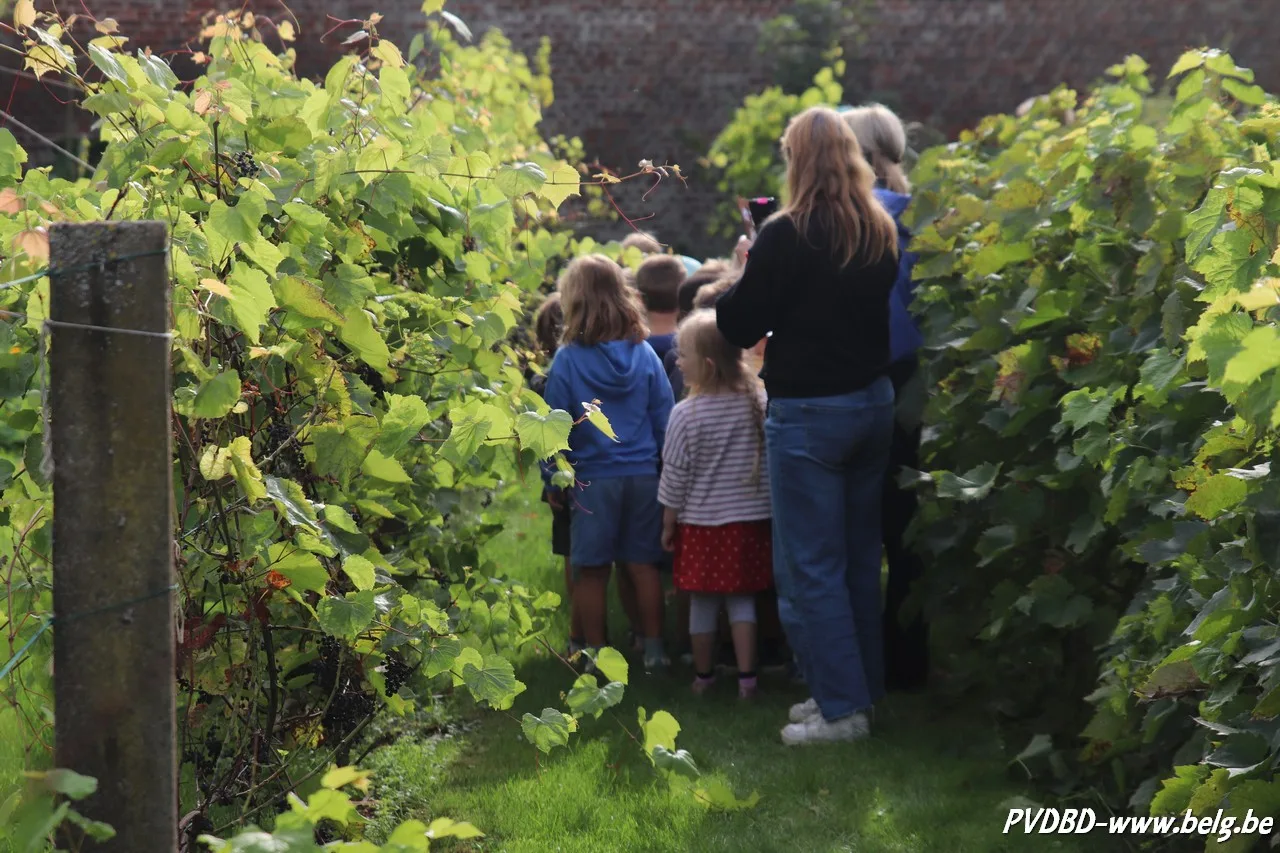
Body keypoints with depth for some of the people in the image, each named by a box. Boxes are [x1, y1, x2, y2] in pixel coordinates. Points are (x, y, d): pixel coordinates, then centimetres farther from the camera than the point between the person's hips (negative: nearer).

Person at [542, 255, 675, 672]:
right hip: (644, 476, 3)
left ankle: (595, 653, 11)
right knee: (644, 564, 10)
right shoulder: (644, 354, -1)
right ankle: (654, 649, 12)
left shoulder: (567, 359, -9)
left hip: (592, 478, -3)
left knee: (591, 571, 6)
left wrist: (553, 479, 4)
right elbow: (664, 418, 4)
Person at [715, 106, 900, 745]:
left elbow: (739, 326, -11)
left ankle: (842, 707, 1)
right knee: (859, 557, 17)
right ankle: (861, 686, 25)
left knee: (809, 567, 1)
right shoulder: (881, 234, 3)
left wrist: (746, 272, 7)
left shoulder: (787, 237, -17)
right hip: (872, 403, 7)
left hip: (807, 412, -7)